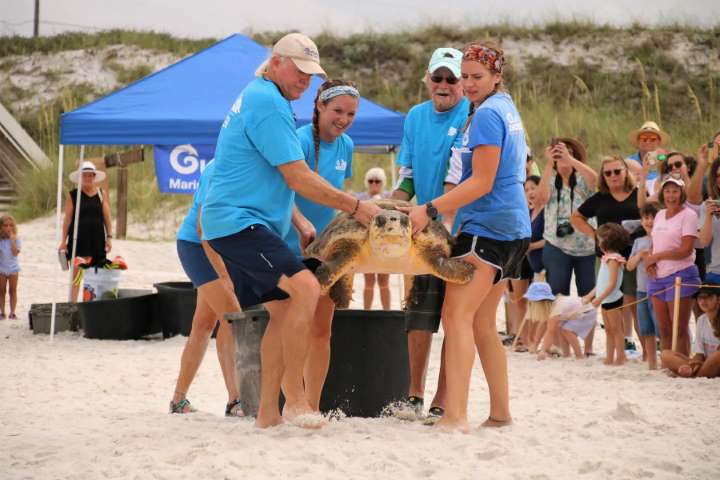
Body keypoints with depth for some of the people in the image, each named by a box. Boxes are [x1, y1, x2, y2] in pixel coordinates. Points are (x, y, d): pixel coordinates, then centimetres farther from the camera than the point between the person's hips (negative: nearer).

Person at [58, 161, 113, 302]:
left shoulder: (101, 195, 7)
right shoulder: (72, 195, 2)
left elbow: (107, 217, 6)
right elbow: (67, 219, 1)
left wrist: (109, 237, -1)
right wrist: (64, 240, -2)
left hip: (97, 239, 2)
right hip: (78, 239, -2)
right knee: (76, 276, -3)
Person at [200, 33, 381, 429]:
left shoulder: (256, 98, 19)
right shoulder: (268, 102, -14)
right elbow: (298, 178, -18)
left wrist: (298, 226, 23)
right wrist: (356, 207, -13)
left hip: (239, 222, 11)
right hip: (239, 221, -11)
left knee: (283, 308, 10)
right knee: (305, 288, -23)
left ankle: (267, 411, 12)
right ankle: (294, 399, -21)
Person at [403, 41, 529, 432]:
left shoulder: (486, 114, -11)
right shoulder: (506, 108, 19)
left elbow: (481, 183, -17)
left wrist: (430, 210, -21)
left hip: (487, 225, -10)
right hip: (513, 227, 10)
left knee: (456, 315, -16)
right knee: (482, 322, 15)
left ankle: (455, 416, -26)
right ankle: (500, 412, 17)